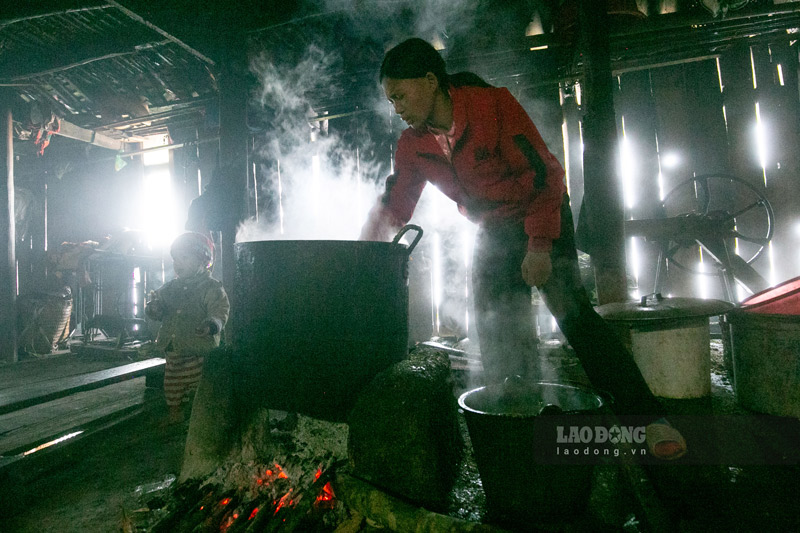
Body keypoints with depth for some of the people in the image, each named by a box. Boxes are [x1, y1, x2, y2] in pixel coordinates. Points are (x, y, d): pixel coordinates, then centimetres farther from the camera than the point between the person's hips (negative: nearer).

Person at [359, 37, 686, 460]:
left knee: (569, 308, -21)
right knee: (497, 332, 2)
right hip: (493, 232, 6)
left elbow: (544, 172, -20)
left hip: (542, 219, -5)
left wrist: (540, 244, -26)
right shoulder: (413, 146, -3)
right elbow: (391, 207, 4)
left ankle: (647, 416, -12)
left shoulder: (493, 105, -19)